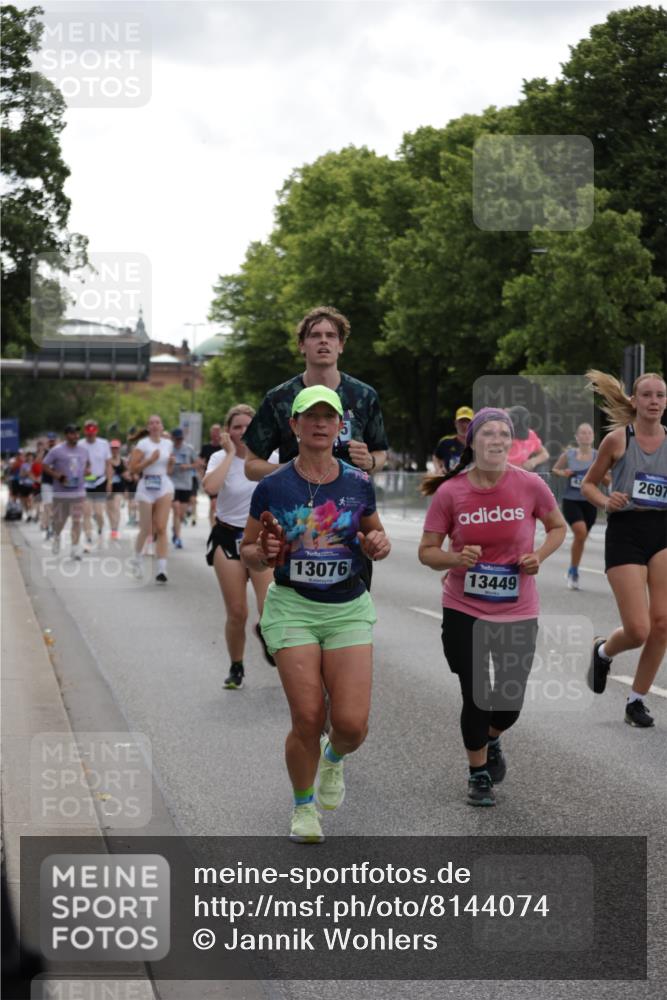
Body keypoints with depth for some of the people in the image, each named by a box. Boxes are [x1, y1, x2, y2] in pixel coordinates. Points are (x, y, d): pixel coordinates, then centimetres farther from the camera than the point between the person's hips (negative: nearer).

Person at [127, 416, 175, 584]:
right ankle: (137, 558, 34)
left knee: (161, 528, -8)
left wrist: (171, 462, -1)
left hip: (164, 487, 2)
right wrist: (150, 460, -19)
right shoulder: (143, 444, -5)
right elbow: (133, 468, -10)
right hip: (147, 487, -2)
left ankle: (162, 569, -12)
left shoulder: (168, 443, 9)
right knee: (146, 530, 6)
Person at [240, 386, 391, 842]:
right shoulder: (272, 487, -2)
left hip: (349, 608, 1)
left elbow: (376, 538, 17)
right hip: (293, 607, -1)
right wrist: (265, 555, -15)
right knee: (308, 718, -8)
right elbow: (247, 550, 7)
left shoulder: (359, 483, 3)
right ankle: (304, 807, 18)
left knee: (352, 723, -10)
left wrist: (379, 544, -6)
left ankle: (334, 758, 28)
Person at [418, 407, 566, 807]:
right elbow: (427, 551, -3)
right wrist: (455, 559, -23)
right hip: (464, 612, -1)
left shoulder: (531, 485, -9)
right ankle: (479, 774, 27)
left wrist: (538, 556, -10)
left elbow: (559, 527, 9)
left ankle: (491, 740, 43)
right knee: (476, 698, 1)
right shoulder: (449, 492, -10)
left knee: (510, 701, 5)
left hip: (518, 612, 1)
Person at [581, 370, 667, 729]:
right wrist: (606, 501, -12)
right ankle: (602, 650, 26)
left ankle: (636, 700, 13)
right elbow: (588, 484, 7)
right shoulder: (617, 439, -1)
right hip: (625, 532, -3)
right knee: (638, 630, -10)